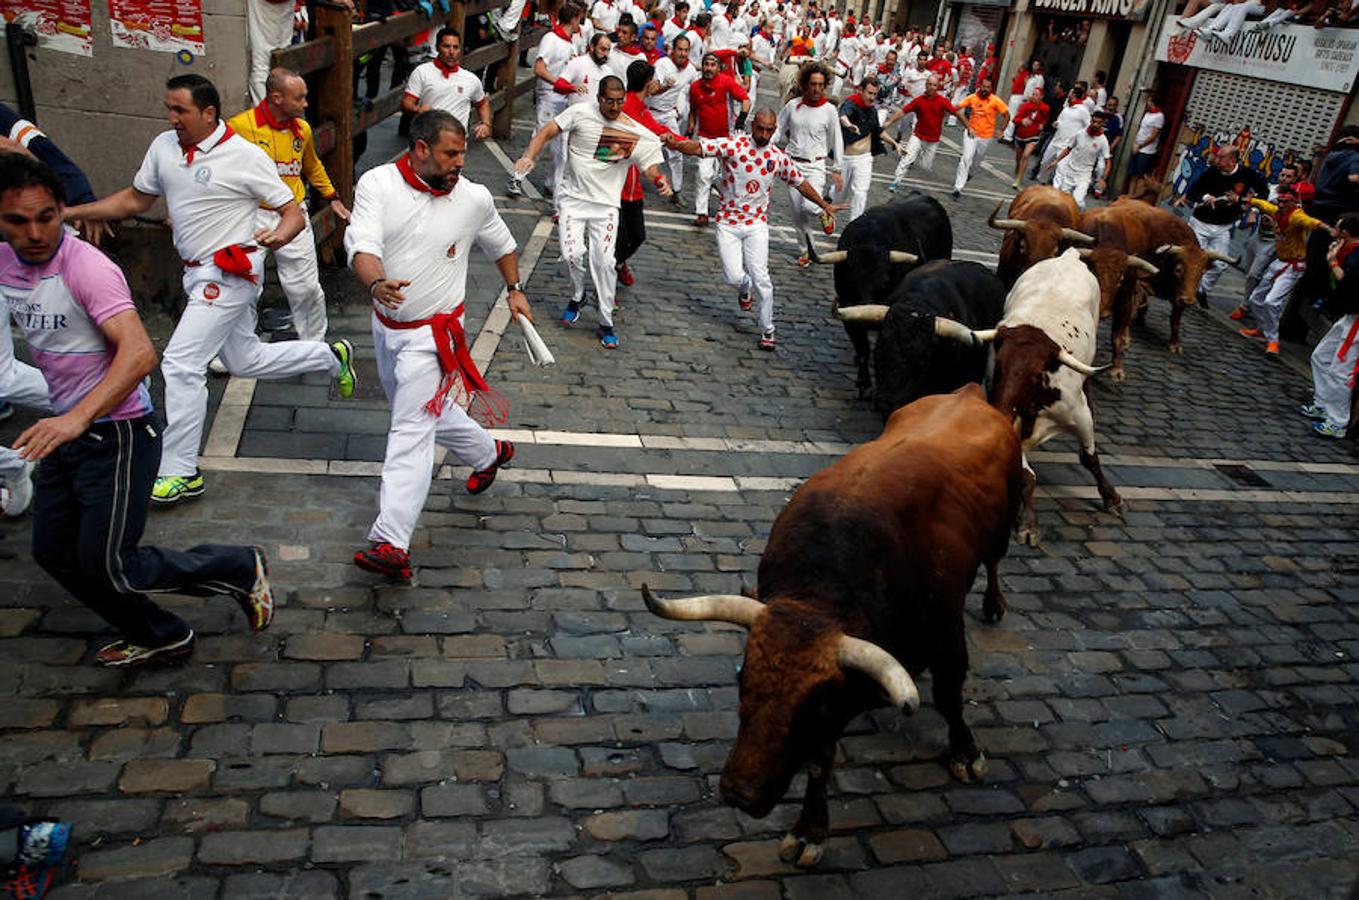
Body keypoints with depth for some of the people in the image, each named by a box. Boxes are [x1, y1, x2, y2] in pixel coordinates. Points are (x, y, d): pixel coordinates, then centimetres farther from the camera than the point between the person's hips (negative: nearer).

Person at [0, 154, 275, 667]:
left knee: (108, 567, -6)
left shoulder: (86, 267, -21)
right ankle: (157, 636, 30)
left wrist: (78, 418, -45)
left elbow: (140, 353, -34)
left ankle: (242, 570, 12)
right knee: (54, 552, 14)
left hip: (117, 434, -8)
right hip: (66, 429, 8)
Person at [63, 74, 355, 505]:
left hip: (230, 272, -8)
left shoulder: (245, 156, -14)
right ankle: (332, 356, 37)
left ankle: (180, 472, -3)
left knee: (180, 364, -12)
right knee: (245, 361, 18)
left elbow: (294, 213, -13)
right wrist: (70, 212, 7)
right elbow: (134, 199, 16)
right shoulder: (164, 146, 6)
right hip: (199, 274, 8)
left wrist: (280, 234, -35)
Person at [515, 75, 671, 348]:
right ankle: (577, 296, 20)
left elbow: (650, 166, 0)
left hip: (605, 203, 0)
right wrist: (529, 156, -23)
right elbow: (547, 131, -7)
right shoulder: (580, 113, -6)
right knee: (572, 253, -14)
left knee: (604, 261, -7)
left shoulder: (636, 134, -3)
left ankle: (606, 323, 7)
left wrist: (660, 181, -23)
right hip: (573, 197, 0)